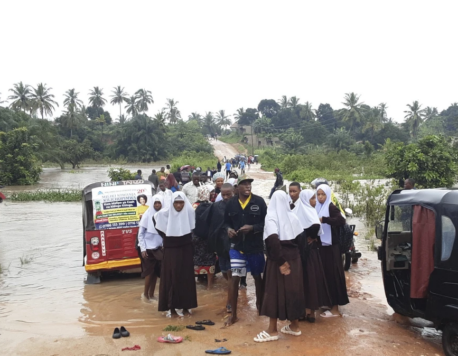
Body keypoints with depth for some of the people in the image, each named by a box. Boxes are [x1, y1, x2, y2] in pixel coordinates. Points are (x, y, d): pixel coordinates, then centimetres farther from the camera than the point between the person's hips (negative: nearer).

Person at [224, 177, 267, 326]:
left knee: (257, 276, 16)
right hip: (237, 246, 0)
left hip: (256, 246, 0)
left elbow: (266, 222, -6)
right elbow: (226, 221, 9)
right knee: (235, 278, -3)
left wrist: (252, 227, -20)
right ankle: (233, 314, 8)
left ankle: (259, 304, 40)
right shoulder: (231, 203, -2)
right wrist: (228, 229, -12)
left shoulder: (259, 201, -8)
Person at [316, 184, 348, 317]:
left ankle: (335, 308, 2)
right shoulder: (317, 208, 12)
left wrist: (324, 219, -30)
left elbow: (341, 221, -25)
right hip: (321, 245, 7)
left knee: (332, 274, -4)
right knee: (324, 274, 10)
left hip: (331, 246, -7)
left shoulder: (331, 207, -9)